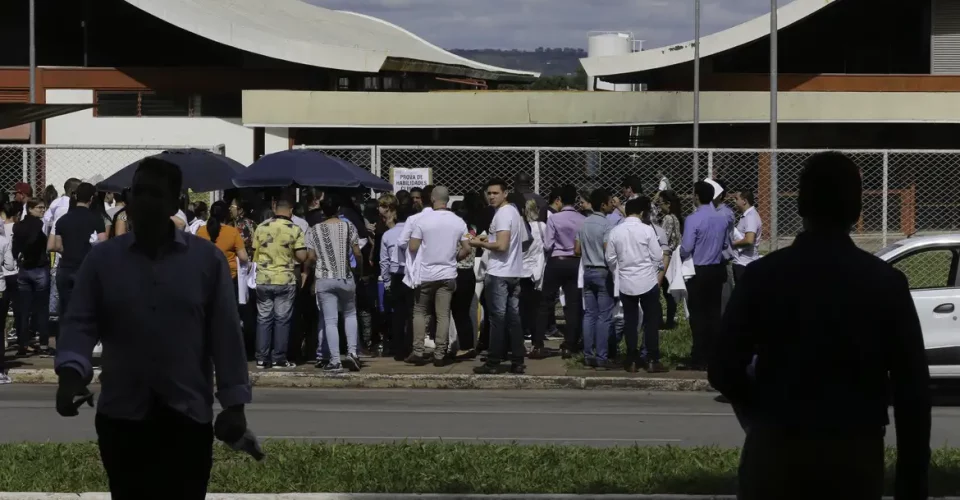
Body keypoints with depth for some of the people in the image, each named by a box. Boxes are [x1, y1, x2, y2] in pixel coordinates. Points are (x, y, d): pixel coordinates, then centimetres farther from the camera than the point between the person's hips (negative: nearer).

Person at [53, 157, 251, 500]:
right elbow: (80, 322, -1)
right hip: (121, 416, 1)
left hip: (188, 416, -1)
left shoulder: (208, 258, 2)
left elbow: (225, 332, 1)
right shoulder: (100, 259, 5)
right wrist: (71, 371, -21)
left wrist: (234, 403, -3)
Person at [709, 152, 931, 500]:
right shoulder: (886, 282, -3)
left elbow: (724, 370, -4)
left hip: (775, 448, -1)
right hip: (856, 453, 1)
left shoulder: (763, 275, -5)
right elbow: (912, 388, -4)